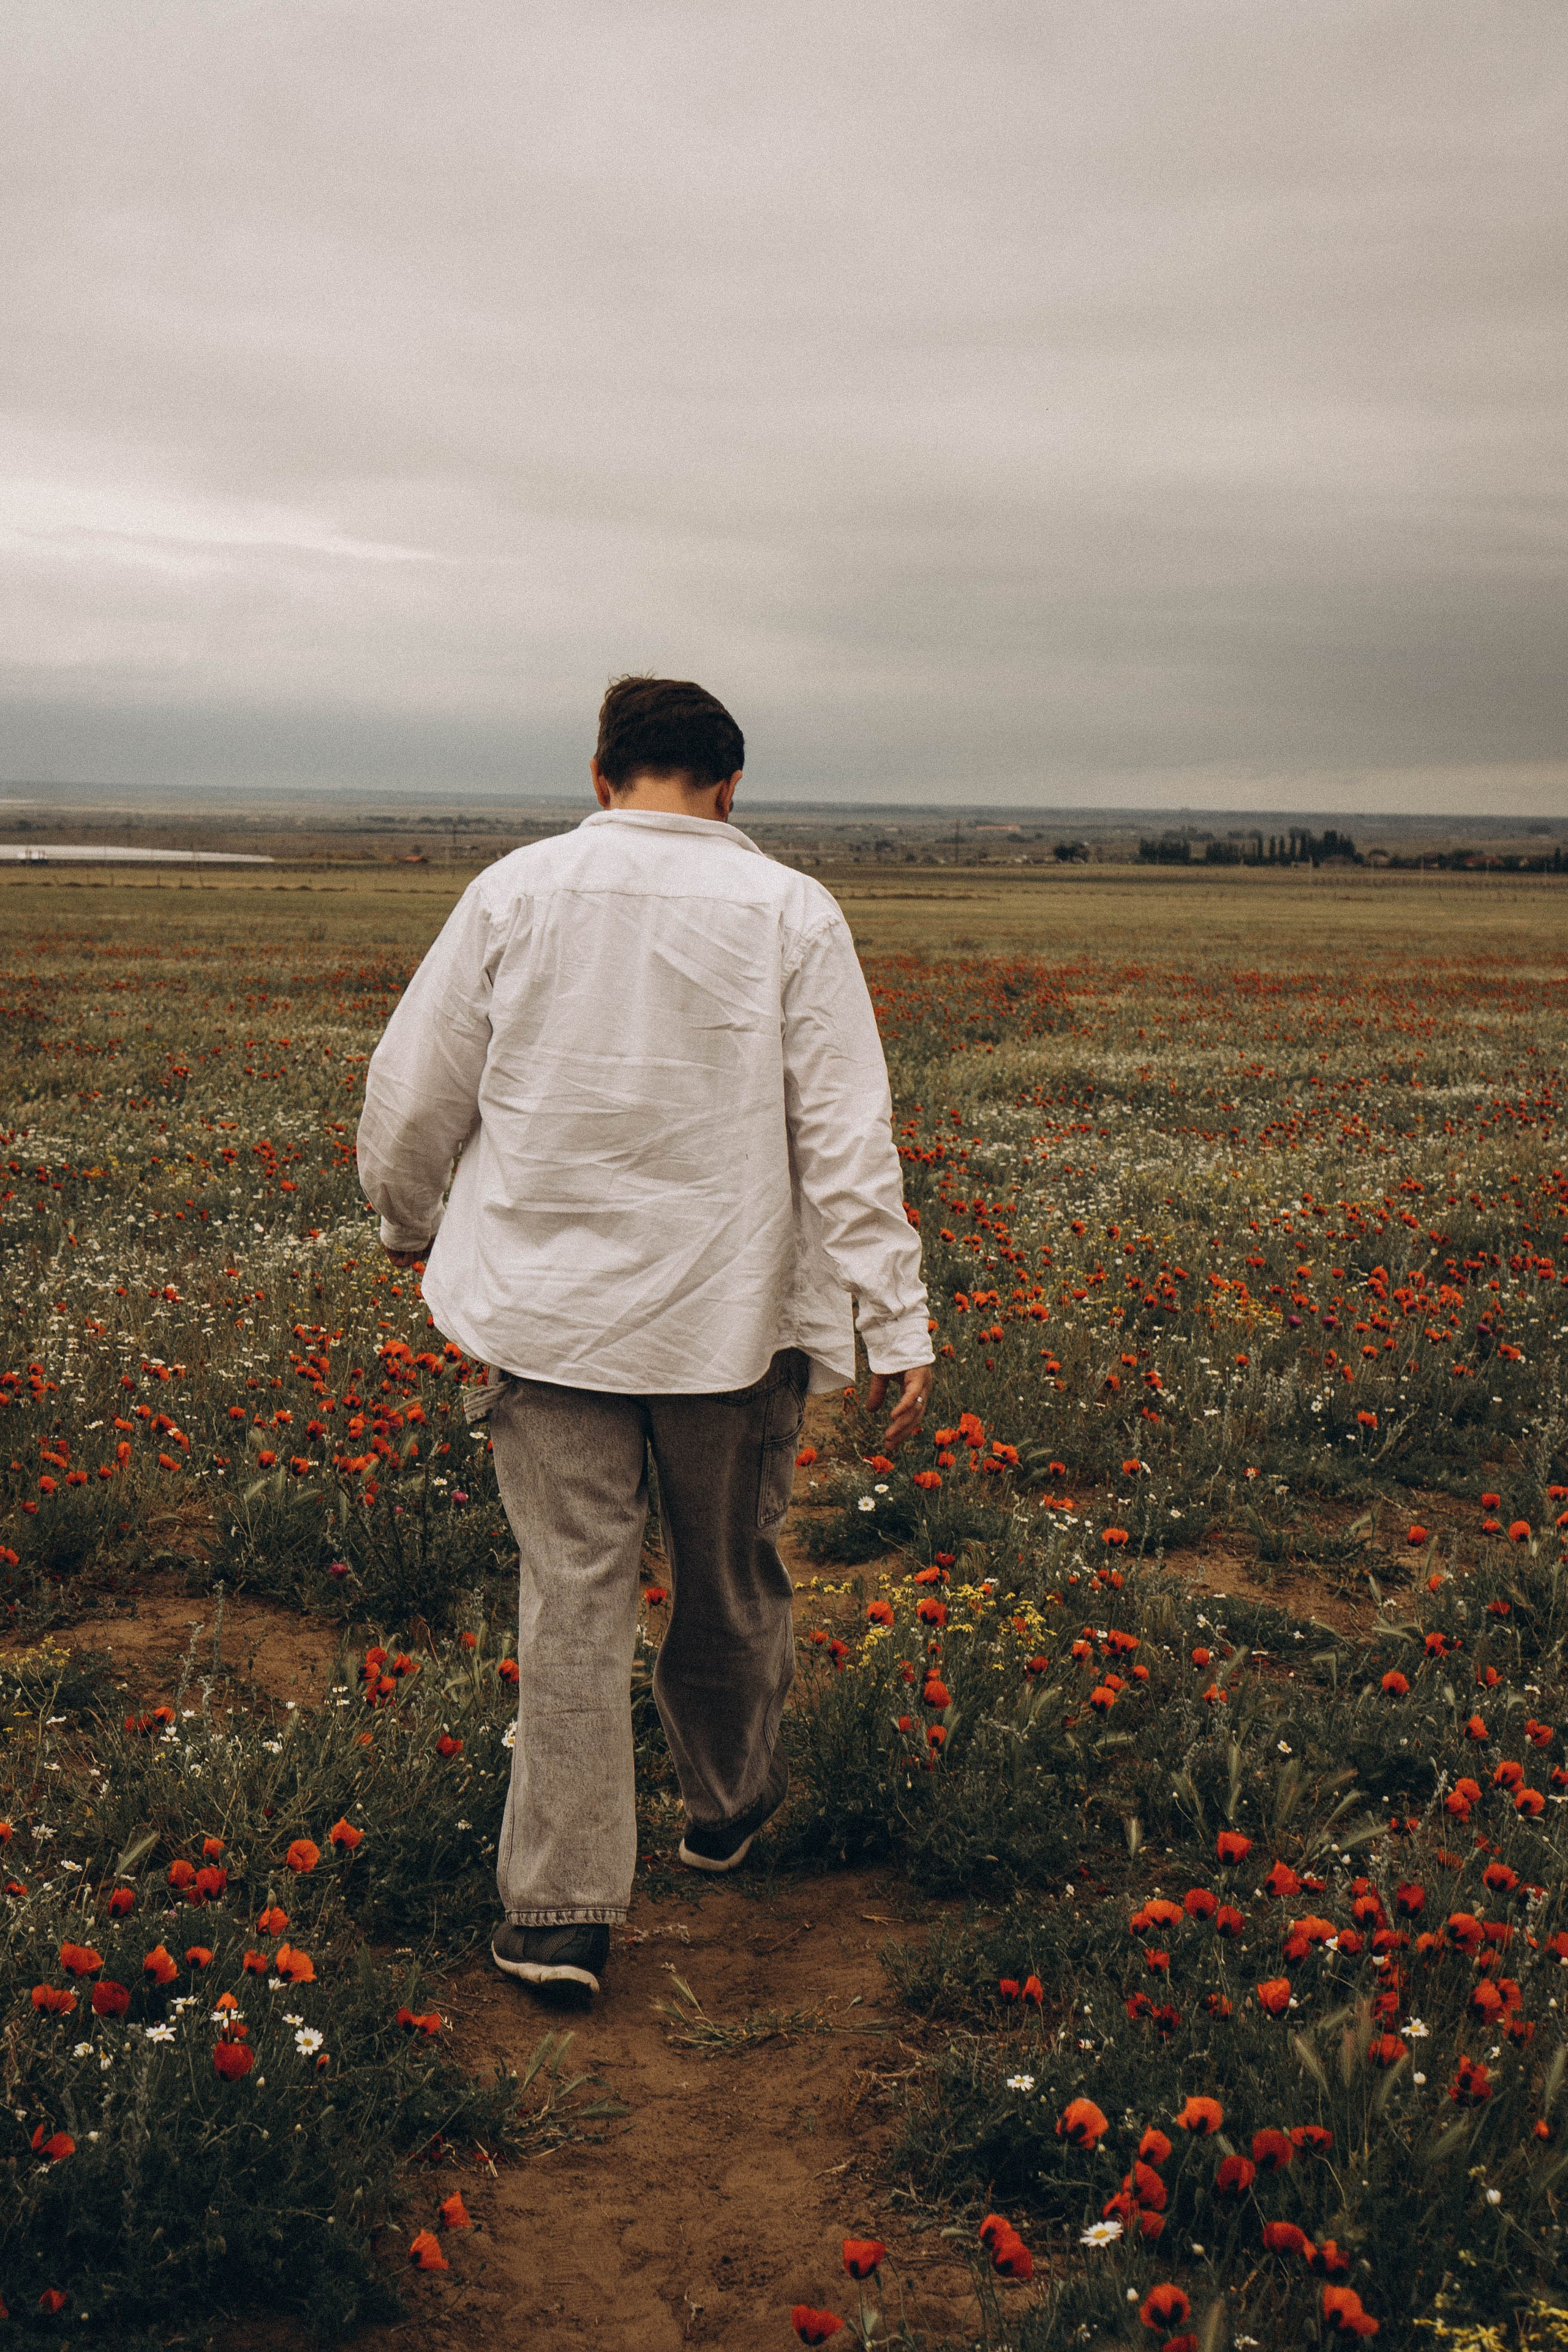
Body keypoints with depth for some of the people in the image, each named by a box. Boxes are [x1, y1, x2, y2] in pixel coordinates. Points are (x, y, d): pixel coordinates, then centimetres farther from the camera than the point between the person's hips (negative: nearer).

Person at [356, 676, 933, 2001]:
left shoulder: (517, 894, -3)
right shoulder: (791, 914, -6)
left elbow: (414, 1096, 3)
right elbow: (849, 1139, -10)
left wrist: (411, 1223, 22)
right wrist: (898, 1329, -6)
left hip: (547, 1309, 0)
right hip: (733, 1318, 0)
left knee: (574, 1599, 5)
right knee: (732, 1581, 19)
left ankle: (562, 1911, 6)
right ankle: (729, 1805, 41)